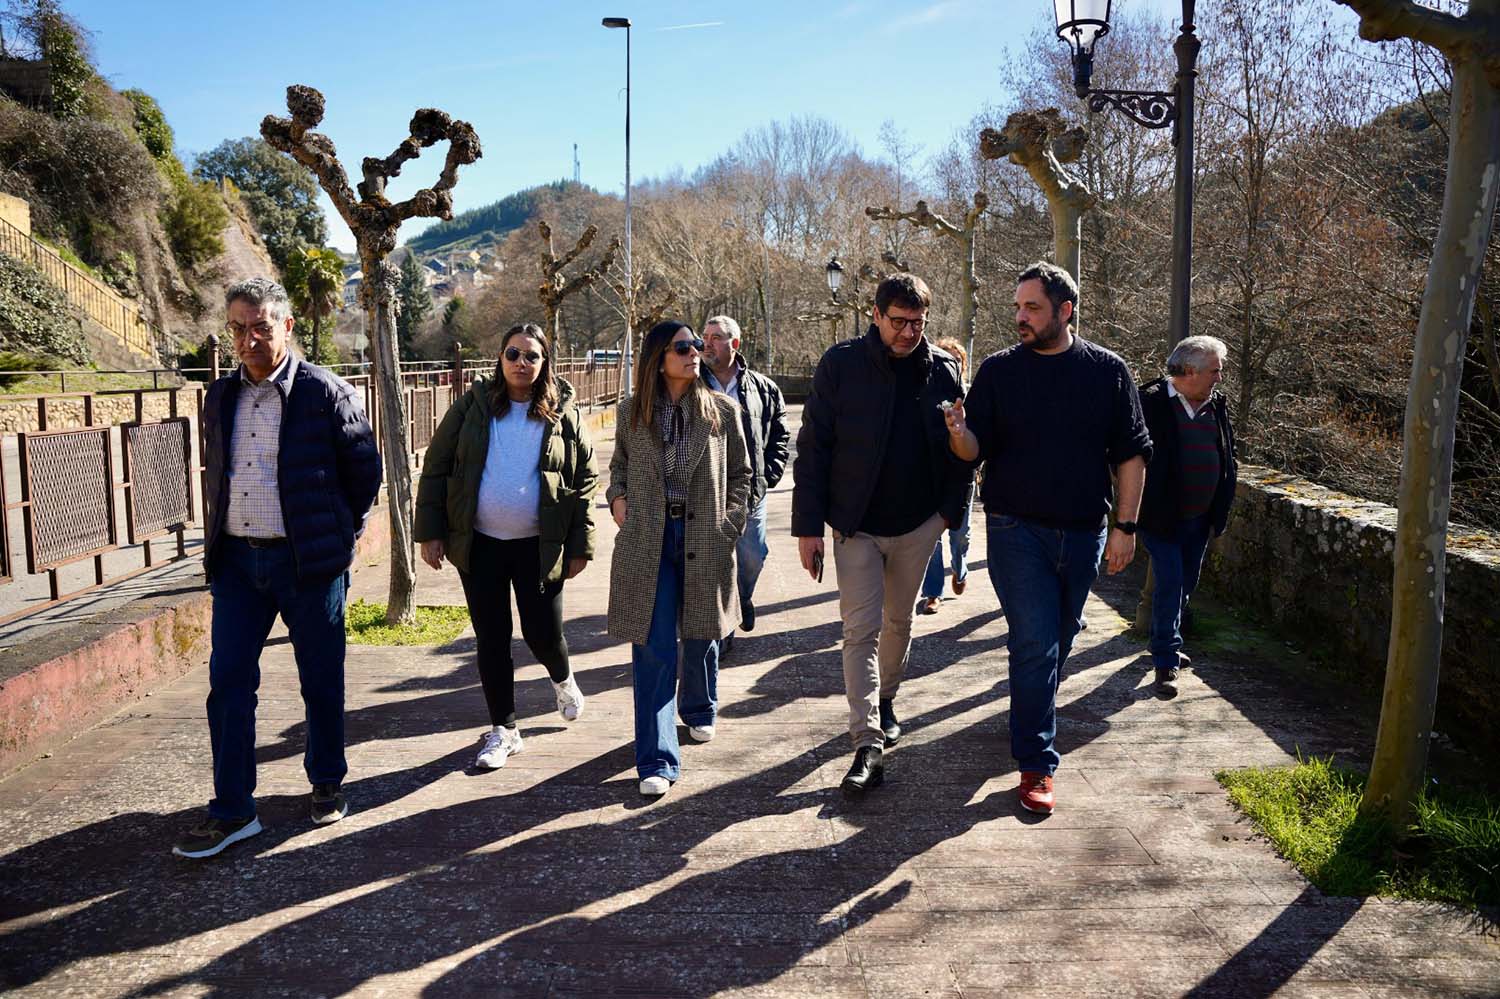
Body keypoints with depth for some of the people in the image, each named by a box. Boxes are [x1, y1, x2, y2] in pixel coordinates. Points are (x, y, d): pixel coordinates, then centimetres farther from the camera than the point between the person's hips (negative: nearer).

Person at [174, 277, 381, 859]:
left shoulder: (325, 392, -7)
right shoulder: (221, 397, 10)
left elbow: (365, 469, 0)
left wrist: (338, 534, 4)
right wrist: (218, 538, 14)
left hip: (309, 562, -4)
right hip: (237, 561, 5)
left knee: (321, 681, 7)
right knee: (228, 682, 3)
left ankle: (327, 786, 26)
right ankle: (232, 810, 12)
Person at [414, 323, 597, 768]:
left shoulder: (564, 414, 1)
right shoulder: (473, 405, 1)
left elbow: (585, 481, 3)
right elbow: (435, 468, 3)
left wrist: (580, 545, -1)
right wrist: (430, 531, -3)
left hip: (538, 546, -1)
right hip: (479, 544, 1)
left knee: (543, 633, 2)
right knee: (491, 639, 6)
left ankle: (562, 679, 39)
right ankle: (503, 730, 21)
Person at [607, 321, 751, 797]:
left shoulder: (722, 410, 2)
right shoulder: (631, 412, 4)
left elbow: (740, 473, 9)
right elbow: (618, 465, 19)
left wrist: (730, 523, -2)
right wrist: (617, 498, 0)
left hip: (704, 542, 1)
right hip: (647, 542, 0)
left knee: (699, 637, 16)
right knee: (653, 649, -4)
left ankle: (699, 710, 46)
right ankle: (657, 761, 0)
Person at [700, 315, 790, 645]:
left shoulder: (762, 388, 4)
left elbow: (780, 434, 11)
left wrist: (769, 475, 2)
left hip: (750, 491, 2)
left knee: (753, 556, 11)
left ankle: (744, 598, 44)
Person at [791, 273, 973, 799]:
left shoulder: (943, 370, 0)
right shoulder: (841, 364, -9)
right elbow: (812, 449, -8)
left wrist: (952, 508, 0)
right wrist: (808, 525, -12)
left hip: (918, 523, 3)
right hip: (857, 524, -3)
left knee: (898, 621, 17)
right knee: (860, 630, -6)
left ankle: (885, 700, 41)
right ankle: (867, 747, -5)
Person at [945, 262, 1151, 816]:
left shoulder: (1108, 370, 2)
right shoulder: (999, 370, 0)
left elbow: (1131, 454, 4)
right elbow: (975, 449, -3)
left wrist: (1124, 526, -1)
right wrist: (958, 432, -27)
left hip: (1083, 532, 2)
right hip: (1017, 528, -2)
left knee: (1060, 639, 16)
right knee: (1035, 642, -7)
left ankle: (1034, 713, 41)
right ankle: (1037, 764, 0)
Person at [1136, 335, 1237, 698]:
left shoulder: (1217, 406, 7)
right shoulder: (1152, 403, -14)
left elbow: (1228, 461, 15)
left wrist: (1219, 512, 11)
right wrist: (1136, 513, -17)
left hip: (1200, 518, 7)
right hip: (1162, 517, -7)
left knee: (1186, 584, 17)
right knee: (1170, 584, -9)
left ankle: (1164, 644, 35)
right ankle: (1166, 662, -1)